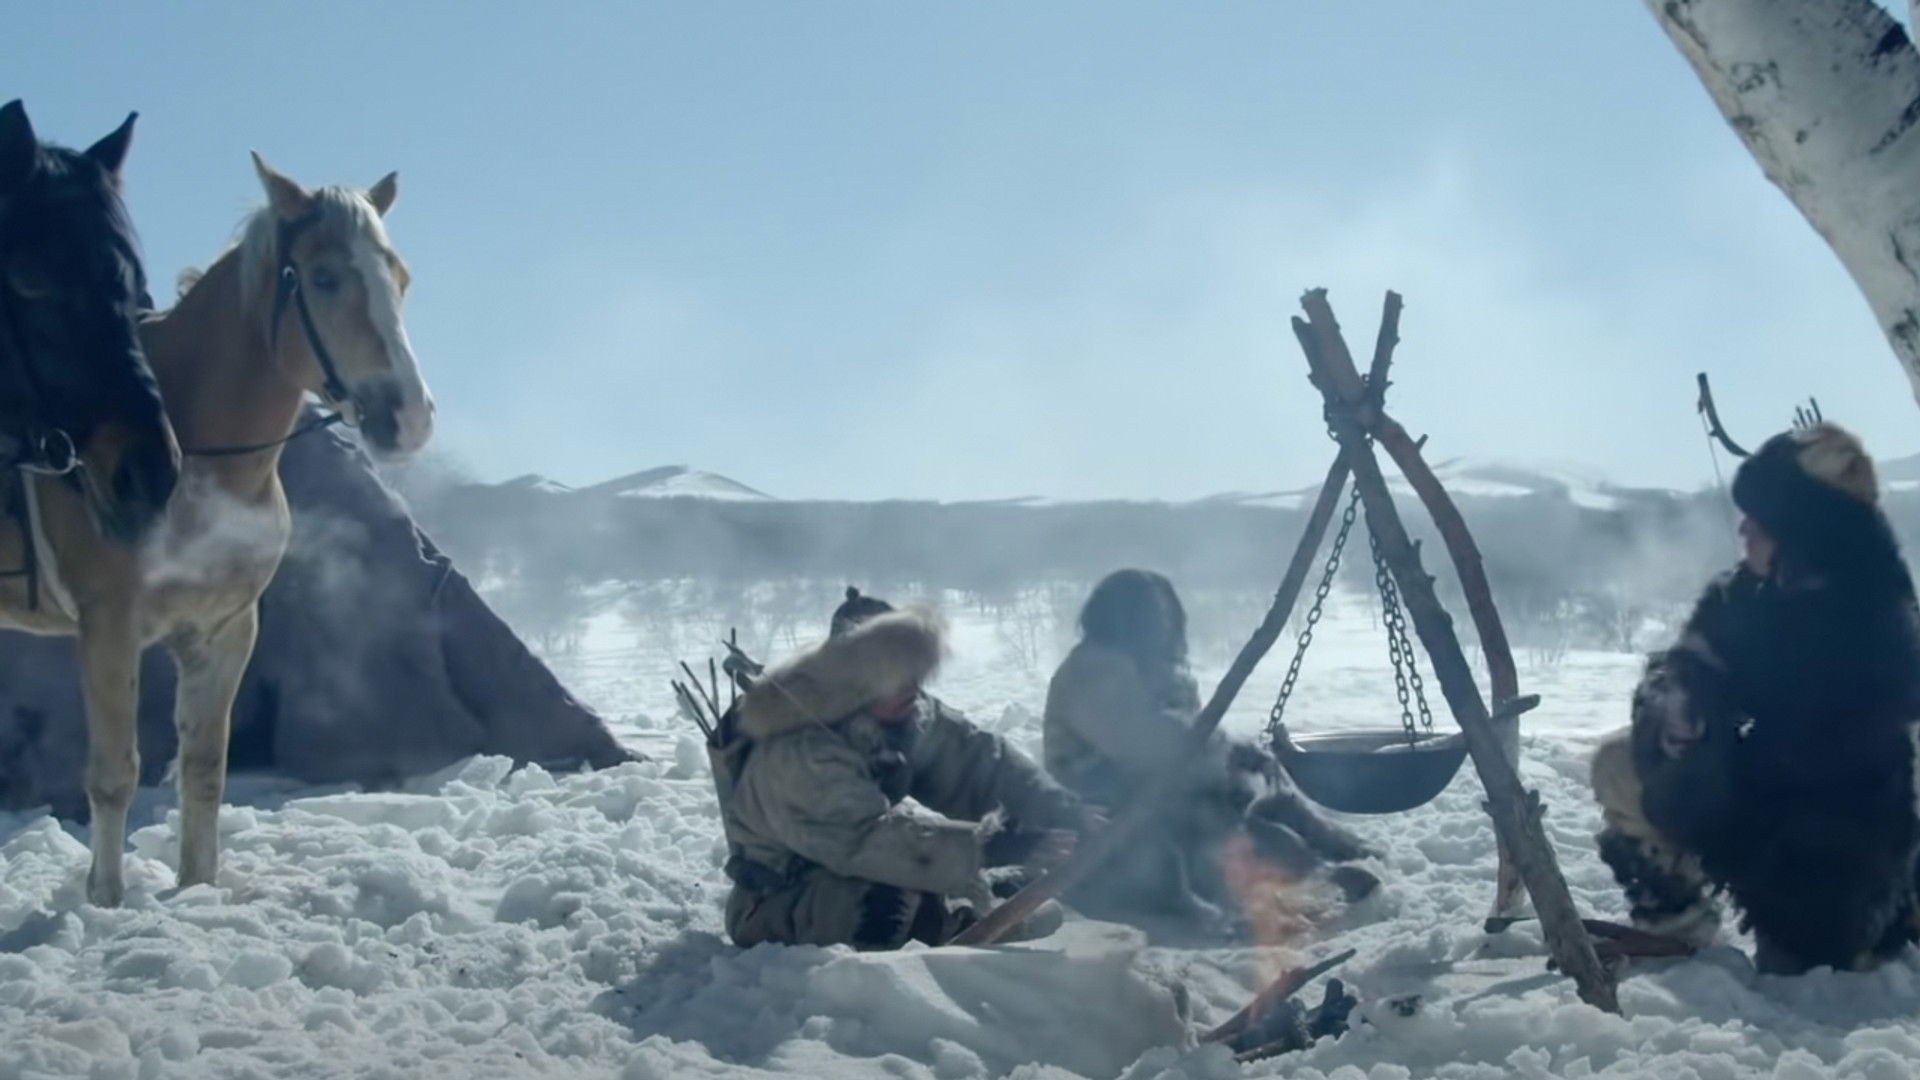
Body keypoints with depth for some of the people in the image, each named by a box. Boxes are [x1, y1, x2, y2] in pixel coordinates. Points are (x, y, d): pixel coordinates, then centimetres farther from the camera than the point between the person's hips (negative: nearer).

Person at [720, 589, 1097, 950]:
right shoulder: (796, 755, -31)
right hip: (779, 911, -7)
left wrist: (1066, 816, -24)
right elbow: (867, 837, -41)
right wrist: (989, 848, -47)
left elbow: (978, 761, -9)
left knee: (1037, 918, 0)